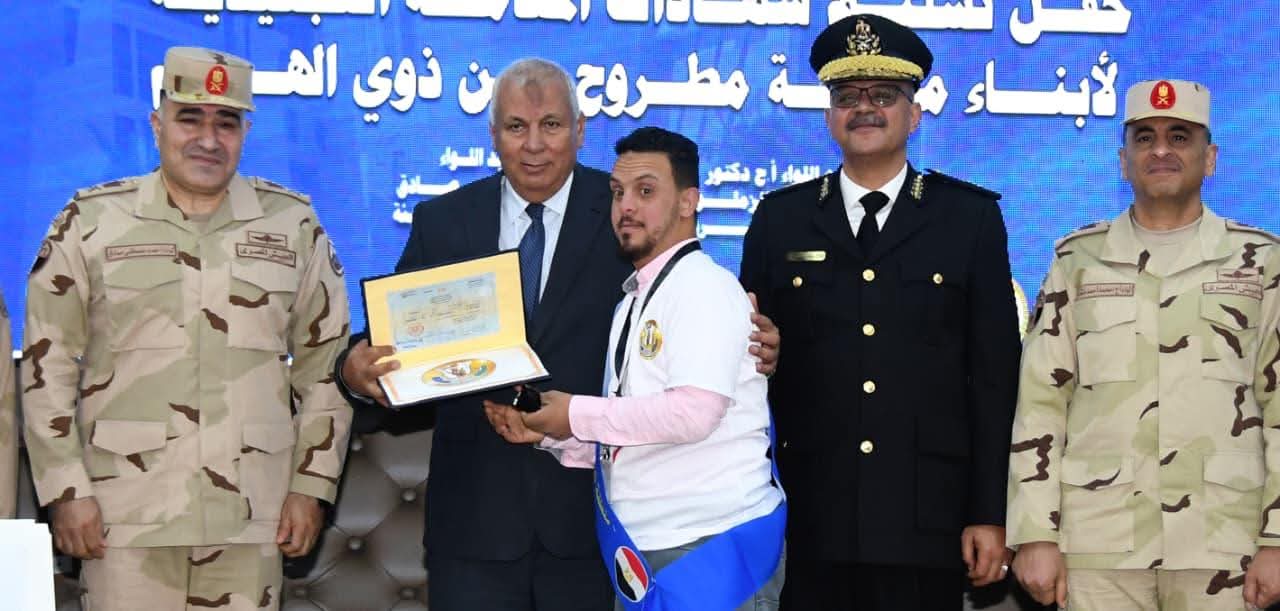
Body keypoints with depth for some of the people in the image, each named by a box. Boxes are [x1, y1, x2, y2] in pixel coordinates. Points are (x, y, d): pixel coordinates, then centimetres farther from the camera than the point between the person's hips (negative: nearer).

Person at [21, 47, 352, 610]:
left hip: (251, 512, 1)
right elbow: (46, 363, 2)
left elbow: (326, 363, 8)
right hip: (126, 510, -1)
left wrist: (311, 485, 3)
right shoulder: (91, 221, 2)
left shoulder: (294, 225, 6)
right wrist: (66, 490, -3)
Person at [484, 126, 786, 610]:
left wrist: (578, 415, -13)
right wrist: (546, 431, 2)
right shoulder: (634, 301, 15)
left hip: (711, 549, -8)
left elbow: (693, 412, -23)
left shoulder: (704, 286, -10)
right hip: (645, 555, 8)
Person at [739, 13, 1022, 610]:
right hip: (808, 525, 1)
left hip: (925, 522, -1)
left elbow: (995, 376, 2)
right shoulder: (780, 219, 9)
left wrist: (990, 514, -2)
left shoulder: (971, 217, 5)